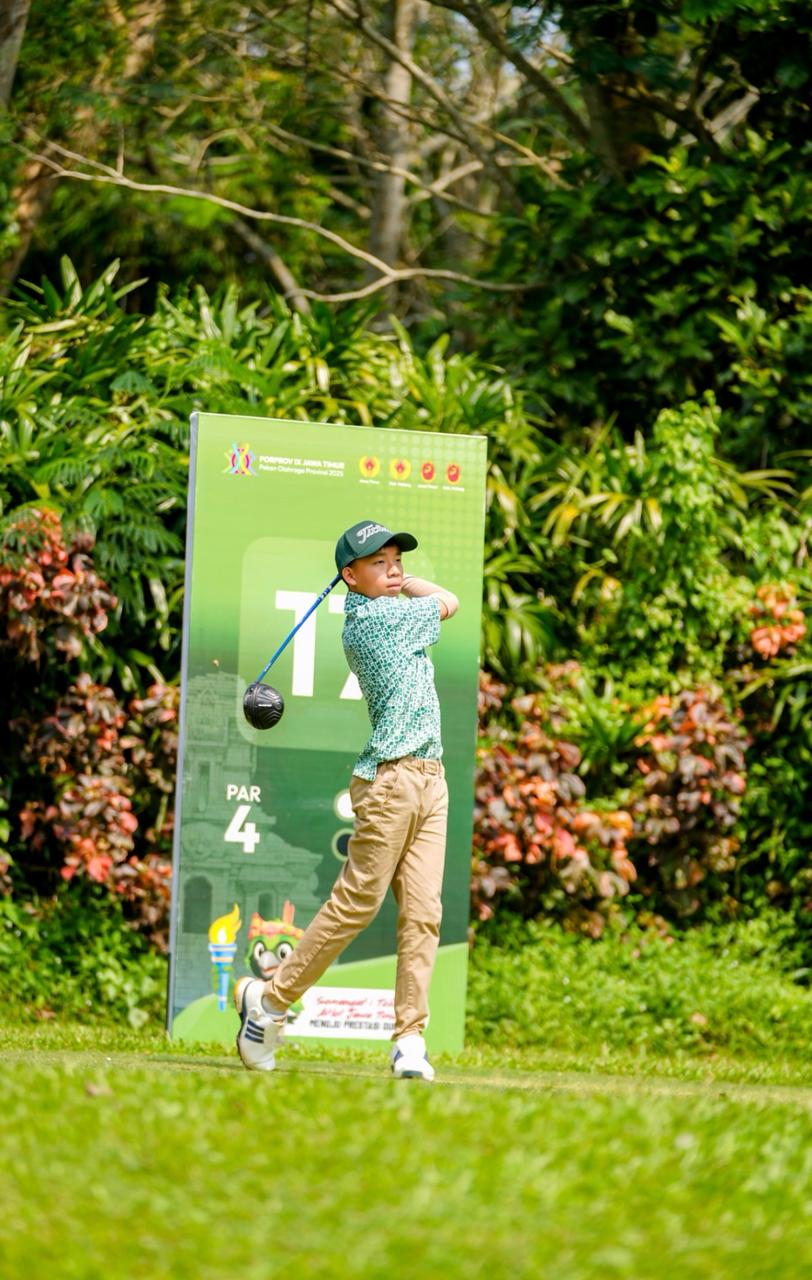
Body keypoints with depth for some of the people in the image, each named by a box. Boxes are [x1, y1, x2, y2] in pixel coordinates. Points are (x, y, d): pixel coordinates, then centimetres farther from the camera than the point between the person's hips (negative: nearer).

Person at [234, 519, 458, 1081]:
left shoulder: (366, 617, 15)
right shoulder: (379, 616, -9)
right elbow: (448, 602, 7)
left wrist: (393, 578, 20)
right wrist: (394, 584, 17)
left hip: (431, 781, 8)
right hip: (391, 778, -8)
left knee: (423, 912, 0)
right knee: (357, 903, -4)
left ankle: (411, 1037, -3)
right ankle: (271, 997, 9)